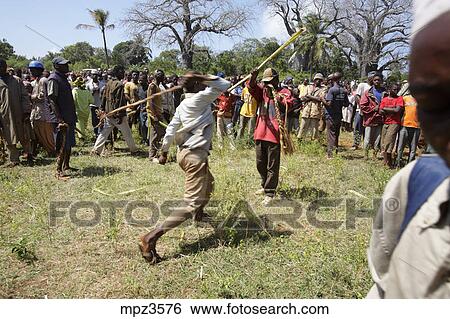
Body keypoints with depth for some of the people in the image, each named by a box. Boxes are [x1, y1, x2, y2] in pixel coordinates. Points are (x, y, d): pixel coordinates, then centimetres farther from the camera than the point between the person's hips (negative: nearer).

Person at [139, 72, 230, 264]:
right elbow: (224, 85, -10)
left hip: (184, 152, 10)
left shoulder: (183, 105, 10)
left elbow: (171, 129, 11)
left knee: (208, 184, 34)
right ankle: (150, 239, -21)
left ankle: (199, 214, 58)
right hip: (195, 156, -10)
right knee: (191, 204, -12)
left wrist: (164, 152, 19)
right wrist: (201, 78, -10)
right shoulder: (200, 98, -12)